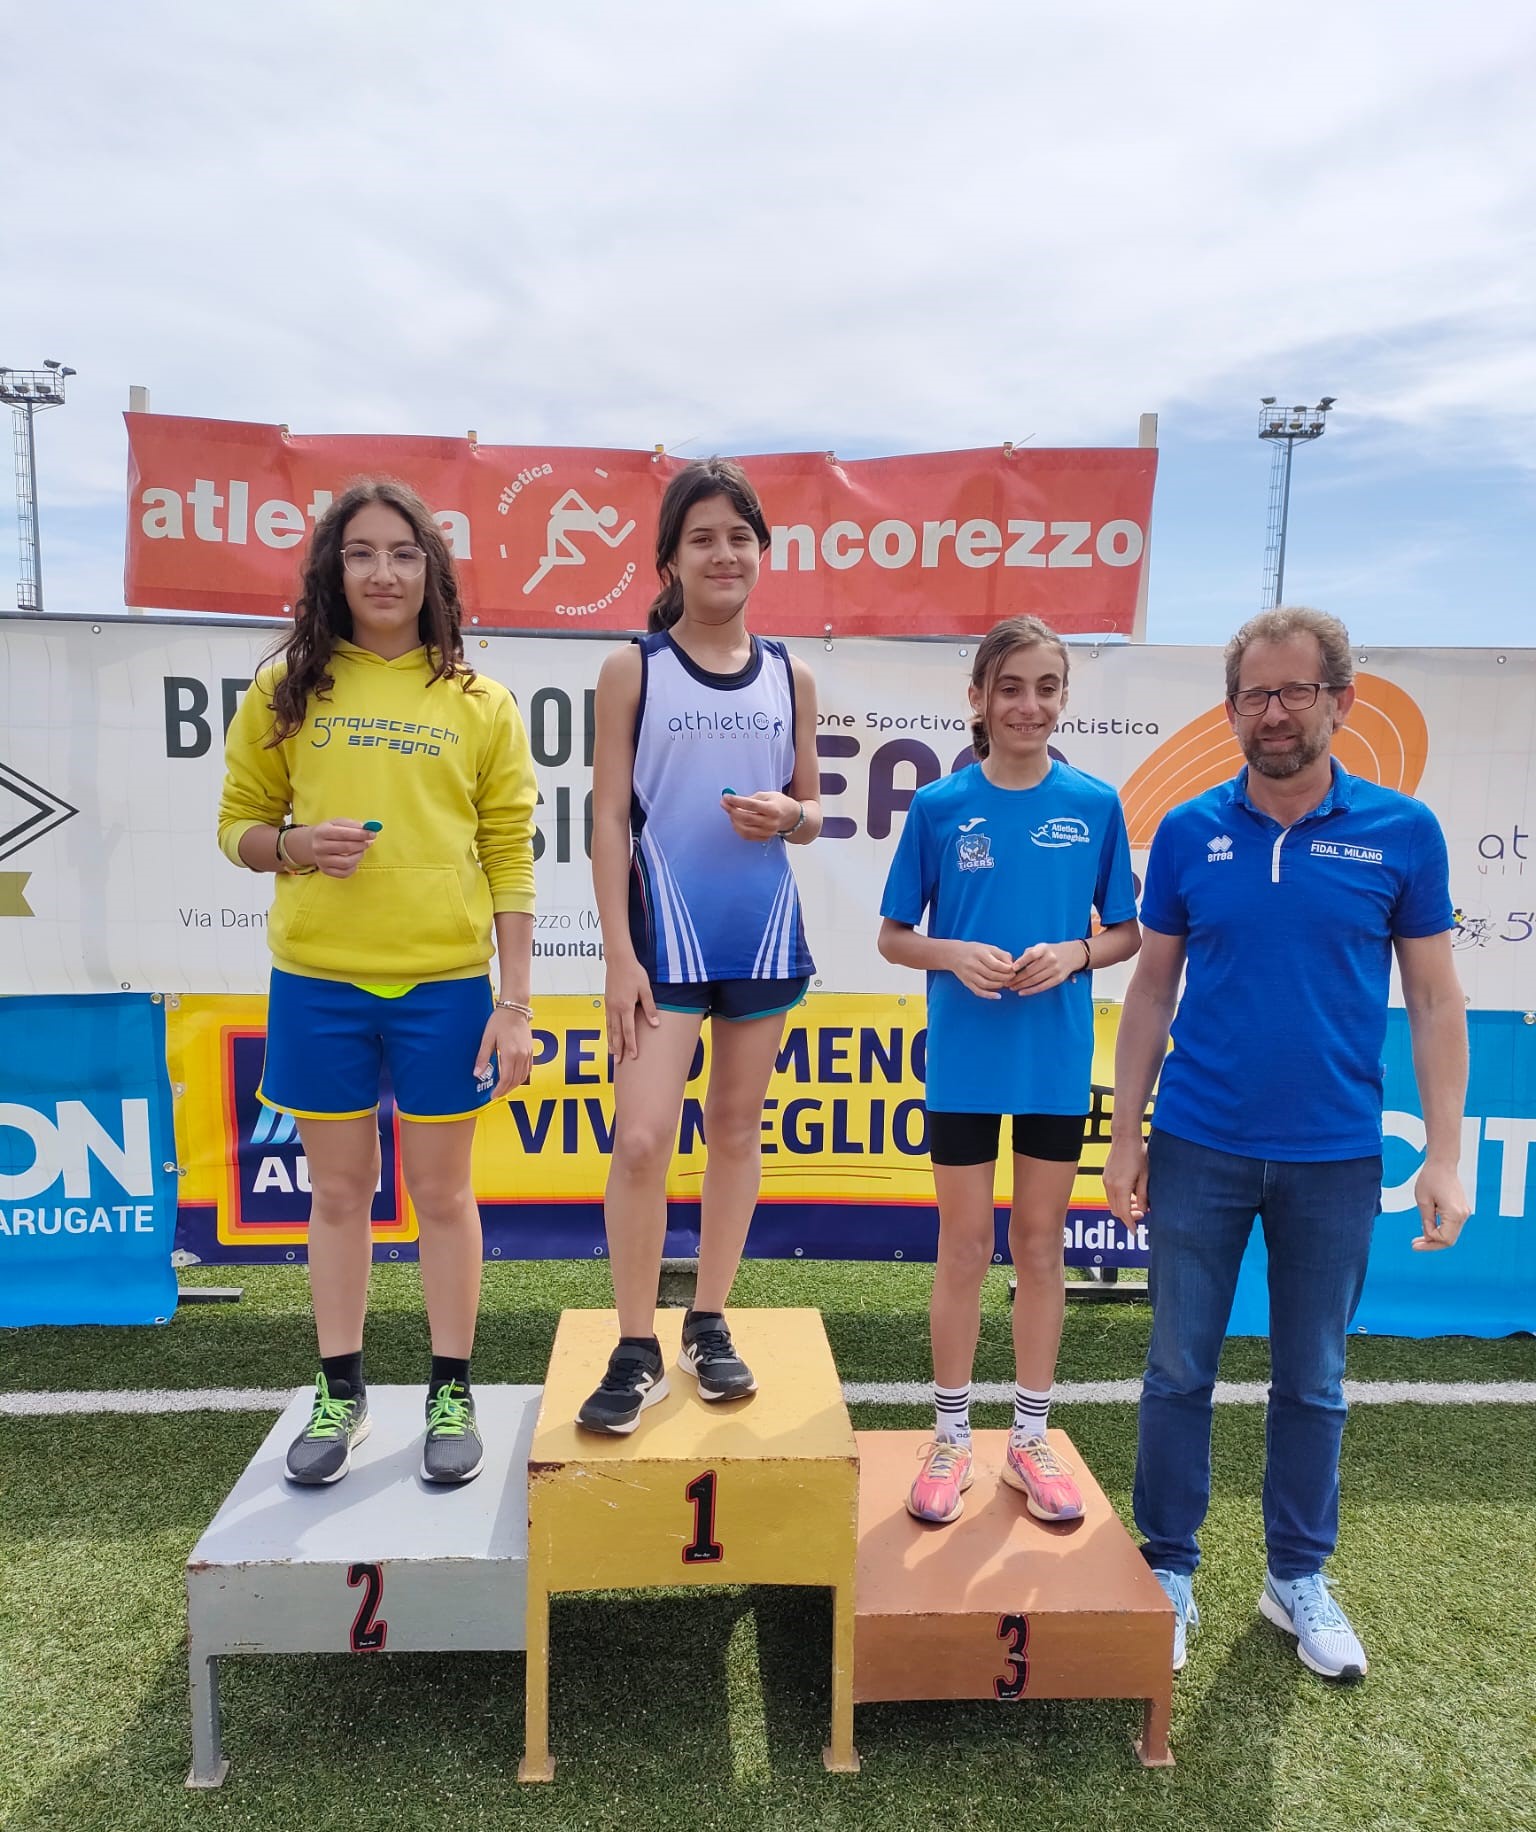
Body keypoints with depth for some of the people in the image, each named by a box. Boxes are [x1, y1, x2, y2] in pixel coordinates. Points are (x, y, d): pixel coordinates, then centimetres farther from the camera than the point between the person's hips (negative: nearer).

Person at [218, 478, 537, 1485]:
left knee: (442, 1192, 10)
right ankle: (342, 1393, 30)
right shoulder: (286, 687, 4)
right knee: (340, 1190, 13)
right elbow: (239, 825, 9)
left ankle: (452, 1393, 26)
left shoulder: (481, 702, 1)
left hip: (443, 983, -1)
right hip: (318, 982, 2)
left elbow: (510, 859, 0)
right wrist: (295, 846, -14)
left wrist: (516, 1001, -5)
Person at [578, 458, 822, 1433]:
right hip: (666, 932, -3)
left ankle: (710, 1326, 26)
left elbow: (812, 813, 13)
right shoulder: (632, 668, -1)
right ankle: (637, 1353, 8)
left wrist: (786, 815, -11)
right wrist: (619, 954, -10)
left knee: (737, 1130, 10)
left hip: (764, 932, 3)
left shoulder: (790, 674, 7)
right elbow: (609, 819, -4)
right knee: (641, 1140, -9)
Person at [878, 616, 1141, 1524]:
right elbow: (893, 936, 2)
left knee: (1041, 1244, 12)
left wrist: (1076, 953, -15)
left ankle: (1032, 1437, 29)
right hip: (965, 1058, -1)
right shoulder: (939, 806, -3)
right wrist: (954, 954, -17)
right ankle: (952, 1437, 26)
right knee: (965, 1245, 9)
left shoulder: (1095, 804, -1)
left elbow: (1128, 932, 5)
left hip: (1058, 1059, 1)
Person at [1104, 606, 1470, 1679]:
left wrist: (1446, 1156, -5)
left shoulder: (1402, 832, -3)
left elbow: (1434, 999, 0)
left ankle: (1299, 1578, 35)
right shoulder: (1188, 833, -1)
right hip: (1200, 1150, 0)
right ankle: (1169, 1571, 29)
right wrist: (1126, 1137, 1)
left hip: (1335, 1158, 0)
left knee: (1313, 1381, 15)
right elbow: (1153, 992, 3)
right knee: (1180, 1370, 11)